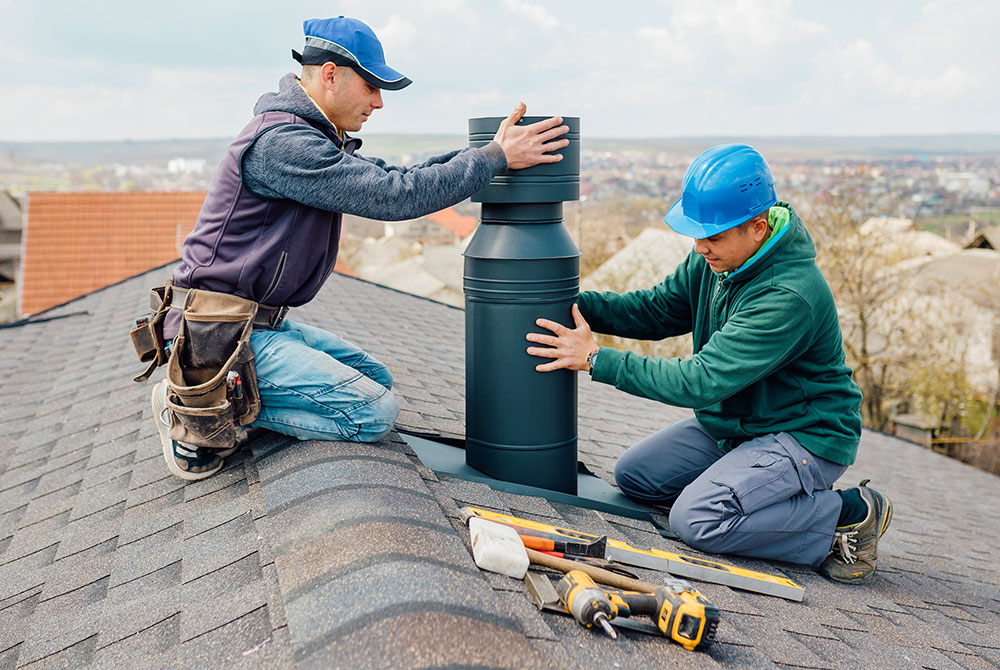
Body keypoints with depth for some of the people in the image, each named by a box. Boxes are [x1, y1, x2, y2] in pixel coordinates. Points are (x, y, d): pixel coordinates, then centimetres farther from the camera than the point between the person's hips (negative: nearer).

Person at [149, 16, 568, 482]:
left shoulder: (310, 136, 14)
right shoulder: (282, 142, -20)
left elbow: (389, 177, 14)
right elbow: (394, 197, -24)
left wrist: (479, 151, 5)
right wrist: (495, 158, -17)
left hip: (263, 321, 10)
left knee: (375, 377, 16)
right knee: (375, 413, -16)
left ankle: (213, 402, 8)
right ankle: (202, 414, -7)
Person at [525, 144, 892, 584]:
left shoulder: (790, 296, -32)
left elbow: (701, 381, -32)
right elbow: (657, 309, 5)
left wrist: (596, 359, -28)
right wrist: (574, 303, -11)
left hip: (804, 436, -9)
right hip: (733, 424, 9)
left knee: (696, 520, -25)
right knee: (634, 474, 6)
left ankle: (848, 514, -6)